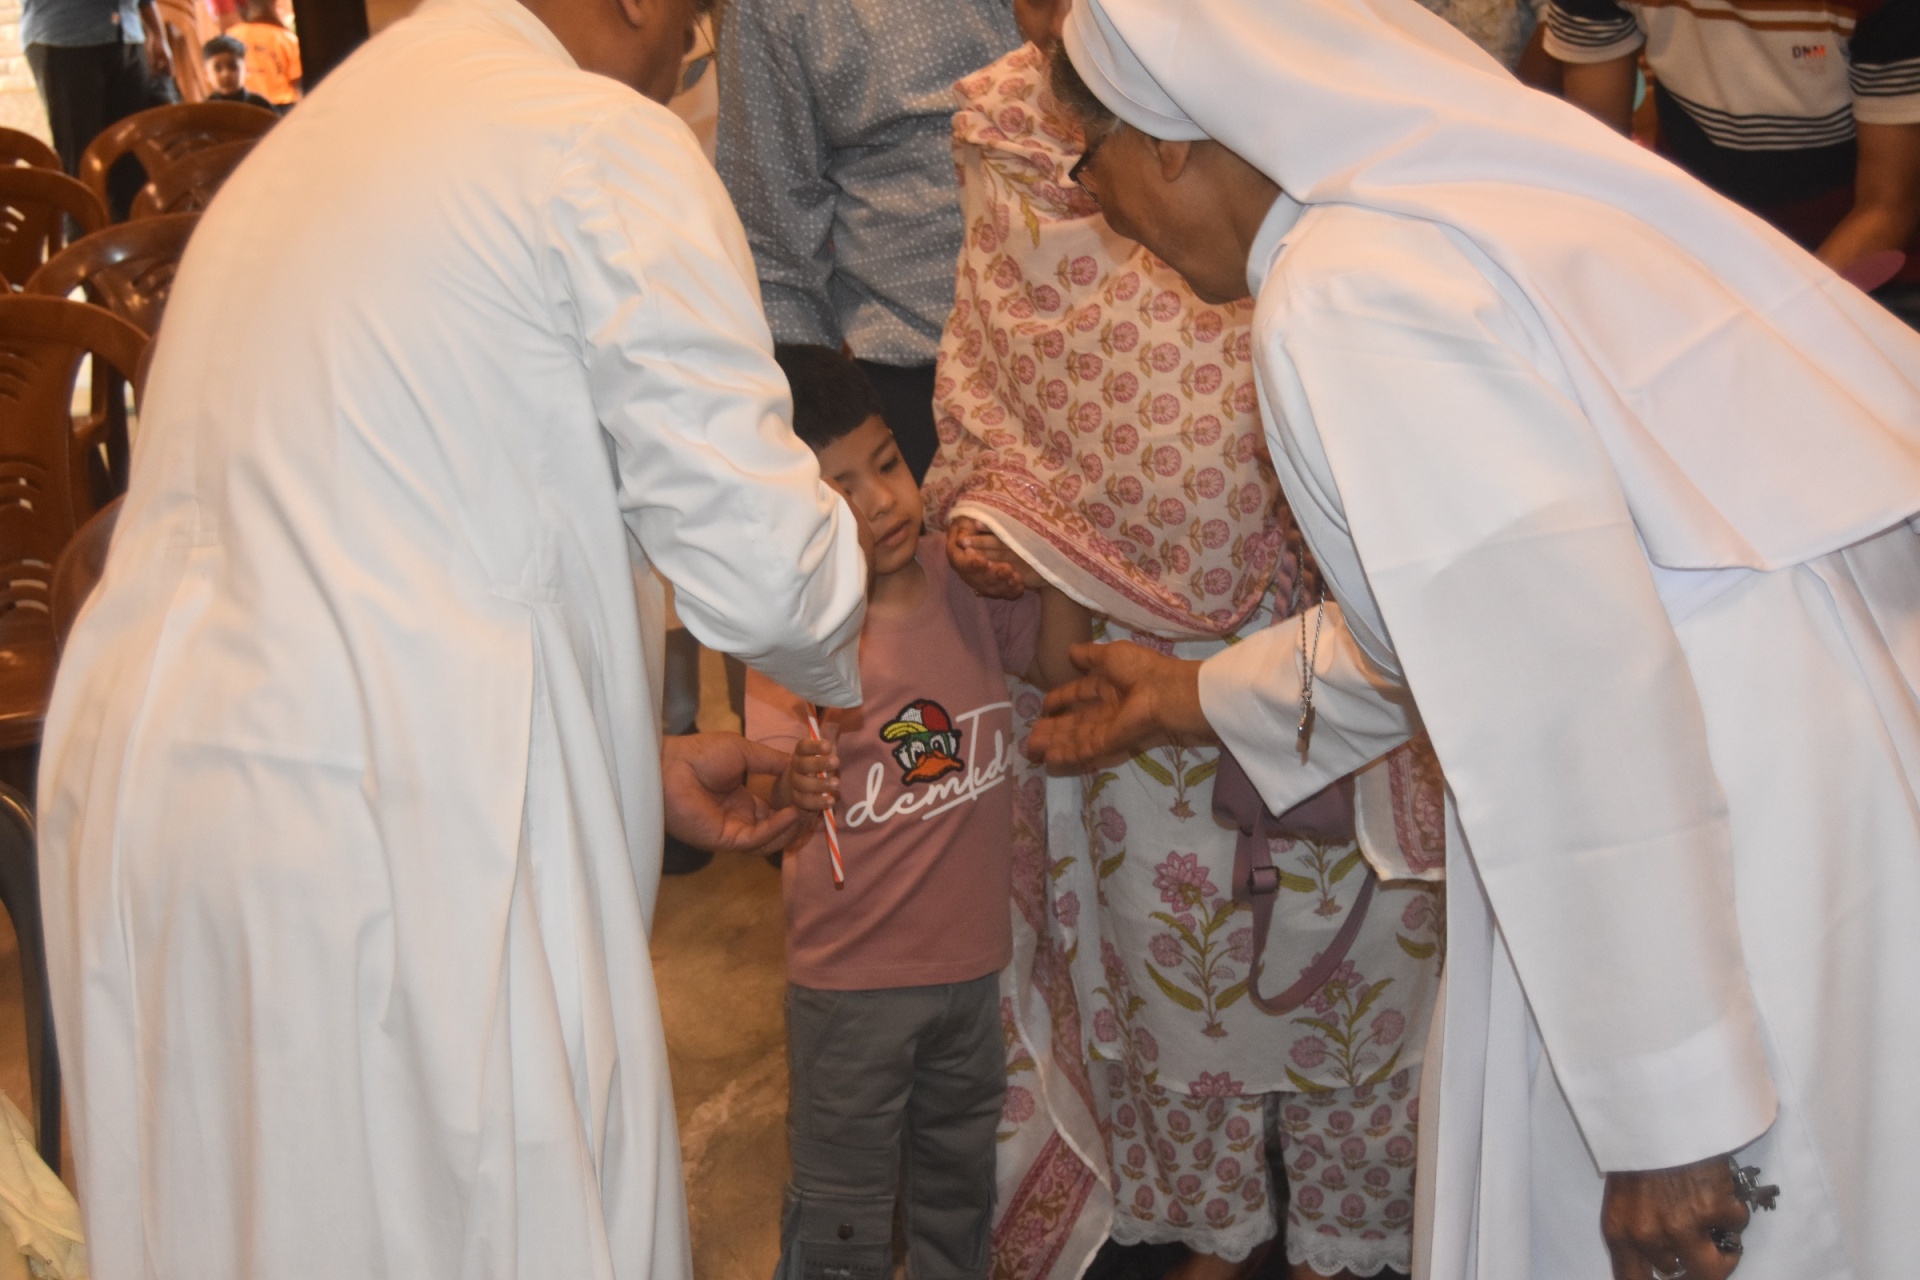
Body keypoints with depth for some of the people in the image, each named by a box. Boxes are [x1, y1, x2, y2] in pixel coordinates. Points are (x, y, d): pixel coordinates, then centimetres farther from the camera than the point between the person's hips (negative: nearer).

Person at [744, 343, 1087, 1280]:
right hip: (852, 974, -5)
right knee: (842, 1204, 9)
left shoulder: (959, 576, -4)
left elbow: (1061, 664, 5)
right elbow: (771, 780, -27)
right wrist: (793, 790, -49)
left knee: (960, 1170, 25)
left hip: (972, 954, 6)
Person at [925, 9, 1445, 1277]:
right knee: (1164, 951, 16)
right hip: (1119, 641, 3)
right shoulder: (1006, 145, 0)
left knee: (1342, 940, 10)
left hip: (1318, 622, -3)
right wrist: (981, 501, -5)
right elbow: (982, 371, 11)